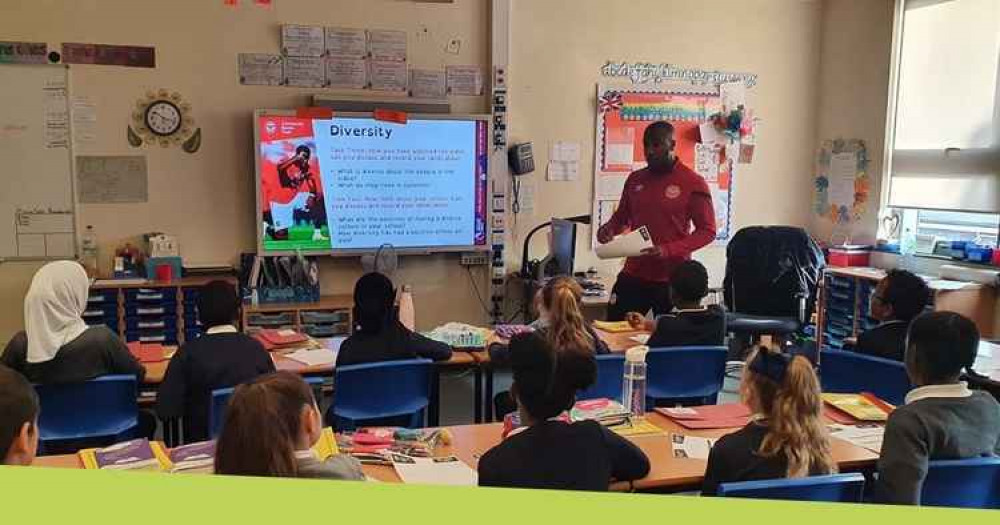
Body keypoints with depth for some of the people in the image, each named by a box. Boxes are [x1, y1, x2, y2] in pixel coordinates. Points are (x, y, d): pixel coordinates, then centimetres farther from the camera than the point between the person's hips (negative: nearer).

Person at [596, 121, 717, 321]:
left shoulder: (694, 183, -6)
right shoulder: (634, 179, 9)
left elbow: (707, 230, -7)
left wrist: (668, 250, -21)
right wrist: (609, 228, -2)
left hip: (672, 278, -4)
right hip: (633, 275, 4)